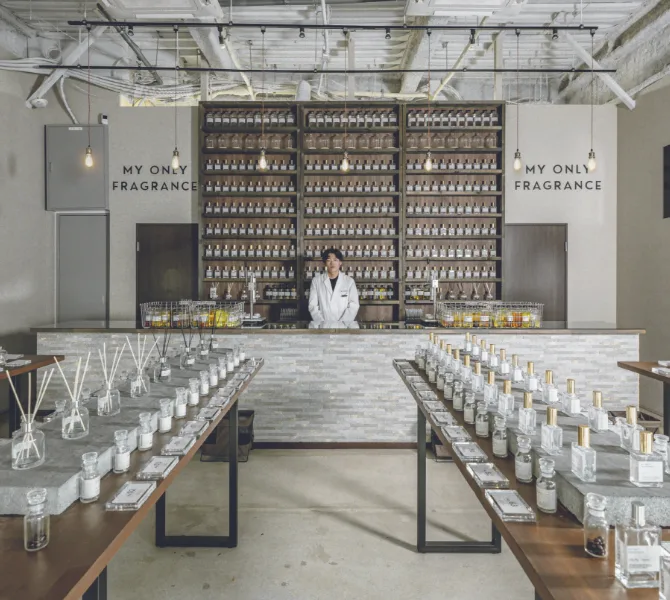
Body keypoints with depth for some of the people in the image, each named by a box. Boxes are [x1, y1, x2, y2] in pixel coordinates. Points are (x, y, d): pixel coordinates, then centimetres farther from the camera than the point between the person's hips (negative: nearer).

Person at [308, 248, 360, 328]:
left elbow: (353, 306, 1)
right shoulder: (316, 281, 9)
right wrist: (322, 322, -8)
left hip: (344, 325, 0)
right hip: (323, 326, 0)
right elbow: (313, 305, 5)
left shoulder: (349, 281, 8)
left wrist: (342, 323, -10)